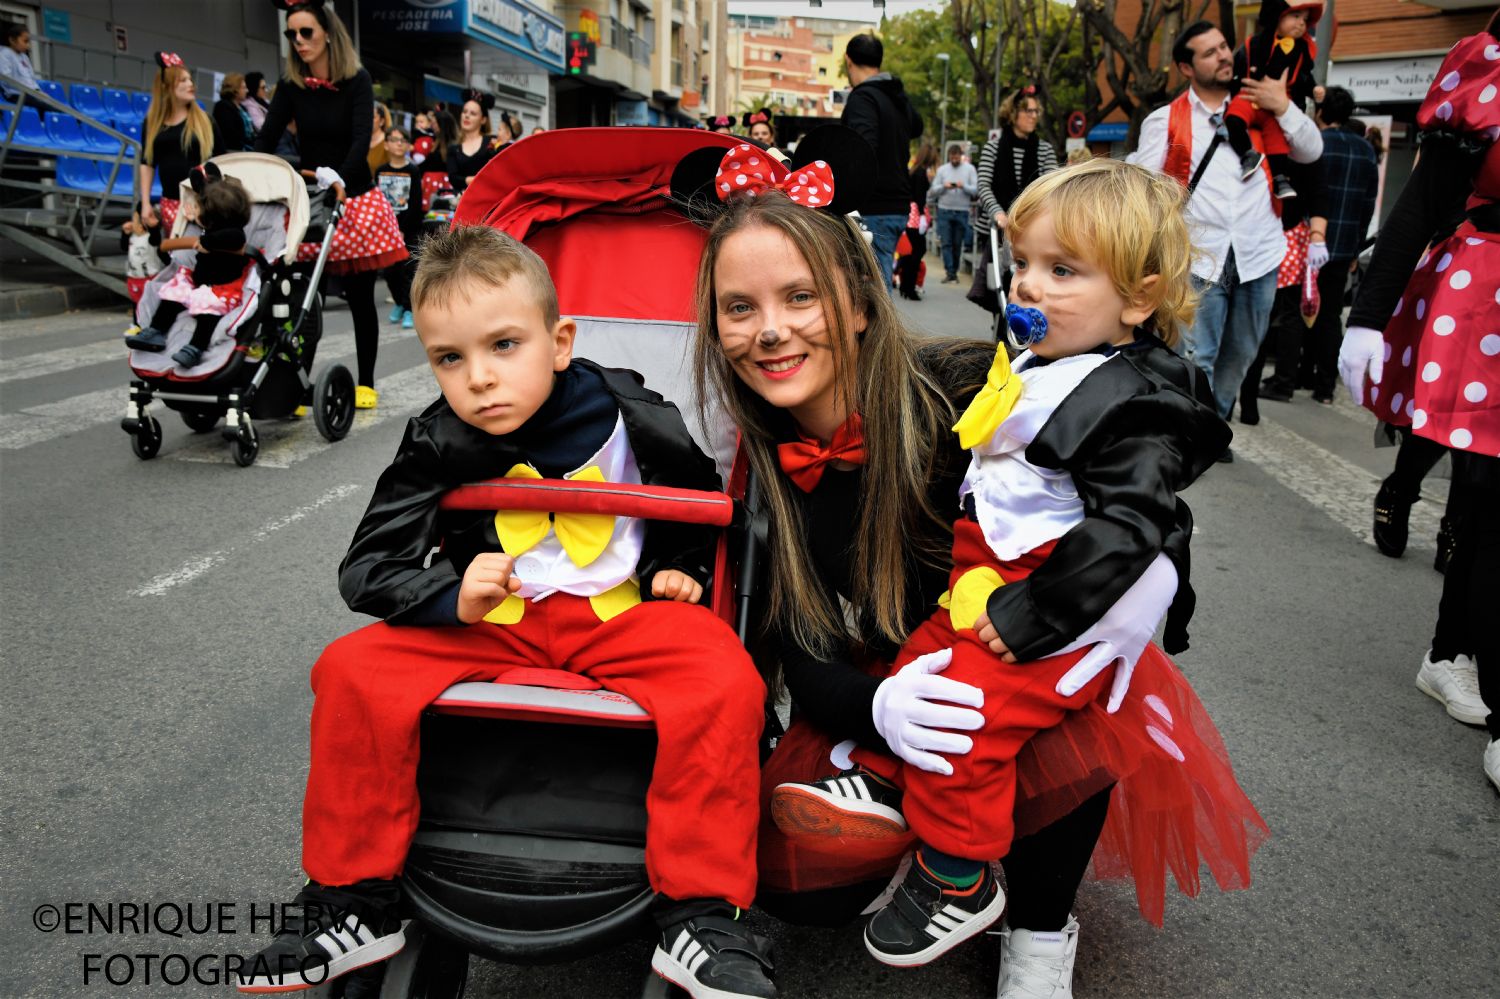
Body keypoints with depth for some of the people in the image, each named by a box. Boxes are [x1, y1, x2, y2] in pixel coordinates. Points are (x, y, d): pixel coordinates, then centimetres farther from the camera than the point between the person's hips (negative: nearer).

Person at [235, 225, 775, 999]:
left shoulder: (631, 419, -9)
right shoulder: (439, 446, -6)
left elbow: (702, 500, 13)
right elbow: (365, 569, -8)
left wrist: (682, 571, 0)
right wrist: (453, 597, -26)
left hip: (622, 615, -1)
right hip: (490, 625, 2)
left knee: (724, 680, -29)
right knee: (353, 673, -18)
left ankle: (699, 915, -15)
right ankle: (354, 904, 0)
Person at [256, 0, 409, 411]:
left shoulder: (357, 81, -6)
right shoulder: (290, 87, 3)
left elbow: (361, 140, -18)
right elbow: (266, 141, -3)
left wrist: (339, 180, -36)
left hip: (355, 199, -2)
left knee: (360, 298, 4)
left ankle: (366, 383, 16)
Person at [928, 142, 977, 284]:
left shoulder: (969, 169, 6)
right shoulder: (942, 169, 9)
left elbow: (976, 190, -3)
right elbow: (932, 191, 5)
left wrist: (964, 186, -19)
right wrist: (943, 186, -12)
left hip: (962, 212, 0)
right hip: (944, 210, 0)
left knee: (958, 244, 5)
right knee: (946, 243, -7)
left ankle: (954, 272, 14)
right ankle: (950, 273, -8)